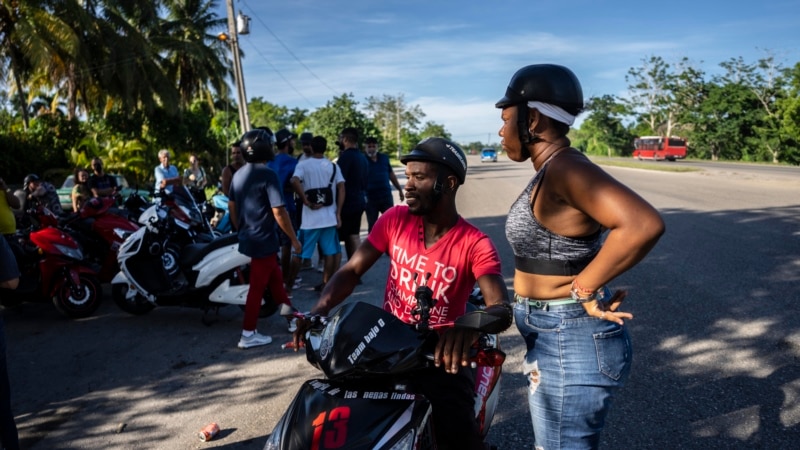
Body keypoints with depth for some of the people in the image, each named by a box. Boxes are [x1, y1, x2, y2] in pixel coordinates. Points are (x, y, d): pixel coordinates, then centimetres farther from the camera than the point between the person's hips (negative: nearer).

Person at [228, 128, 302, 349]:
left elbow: (231, 207, 15)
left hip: (247, 239, 9)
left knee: (276, 280, 20)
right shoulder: (267, 174, -18)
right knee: (257, 287, 1)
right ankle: (248, 335, 9)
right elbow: (278, 211, -21)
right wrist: (294, 239, -13)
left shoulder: (239, 174, 8)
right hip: (263, 241, -9)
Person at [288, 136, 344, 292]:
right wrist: (338, 213, -3)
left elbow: (295, 181, -21)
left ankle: (289, 283, 14)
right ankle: (325, 284, 11)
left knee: (299, 253, 8)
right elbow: (341, 188, -3)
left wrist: (306, 201, -13)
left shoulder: (303, 164, -1)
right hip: (329, 216, 2)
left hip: (310, 217, -2)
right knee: (329, 252, 9)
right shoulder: (333, 166, 6)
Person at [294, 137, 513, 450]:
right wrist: (321, 307, -22)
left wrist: (470, 325, -46)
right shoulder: (395, 219, -2)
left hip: (439, 356, -2)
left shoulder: (475, 244, -13)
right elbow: (351, 270, -2)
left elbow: (502, 309, -23)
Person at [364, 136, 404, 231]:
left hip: (386, 196, 3)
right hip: (370, 198, -2)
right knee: (372, 225, 8)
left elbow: (391, 175, 15)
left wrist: (400, 190, 17)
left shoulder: (384, 158, 6)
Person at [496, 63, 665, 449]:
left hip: (569, 343, -10)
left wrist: (583, 290, -26)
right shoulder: (552, 170, 9)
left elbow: (644, 224, -36)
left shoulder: (565, 168, -23)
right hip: (554, 338, 10)